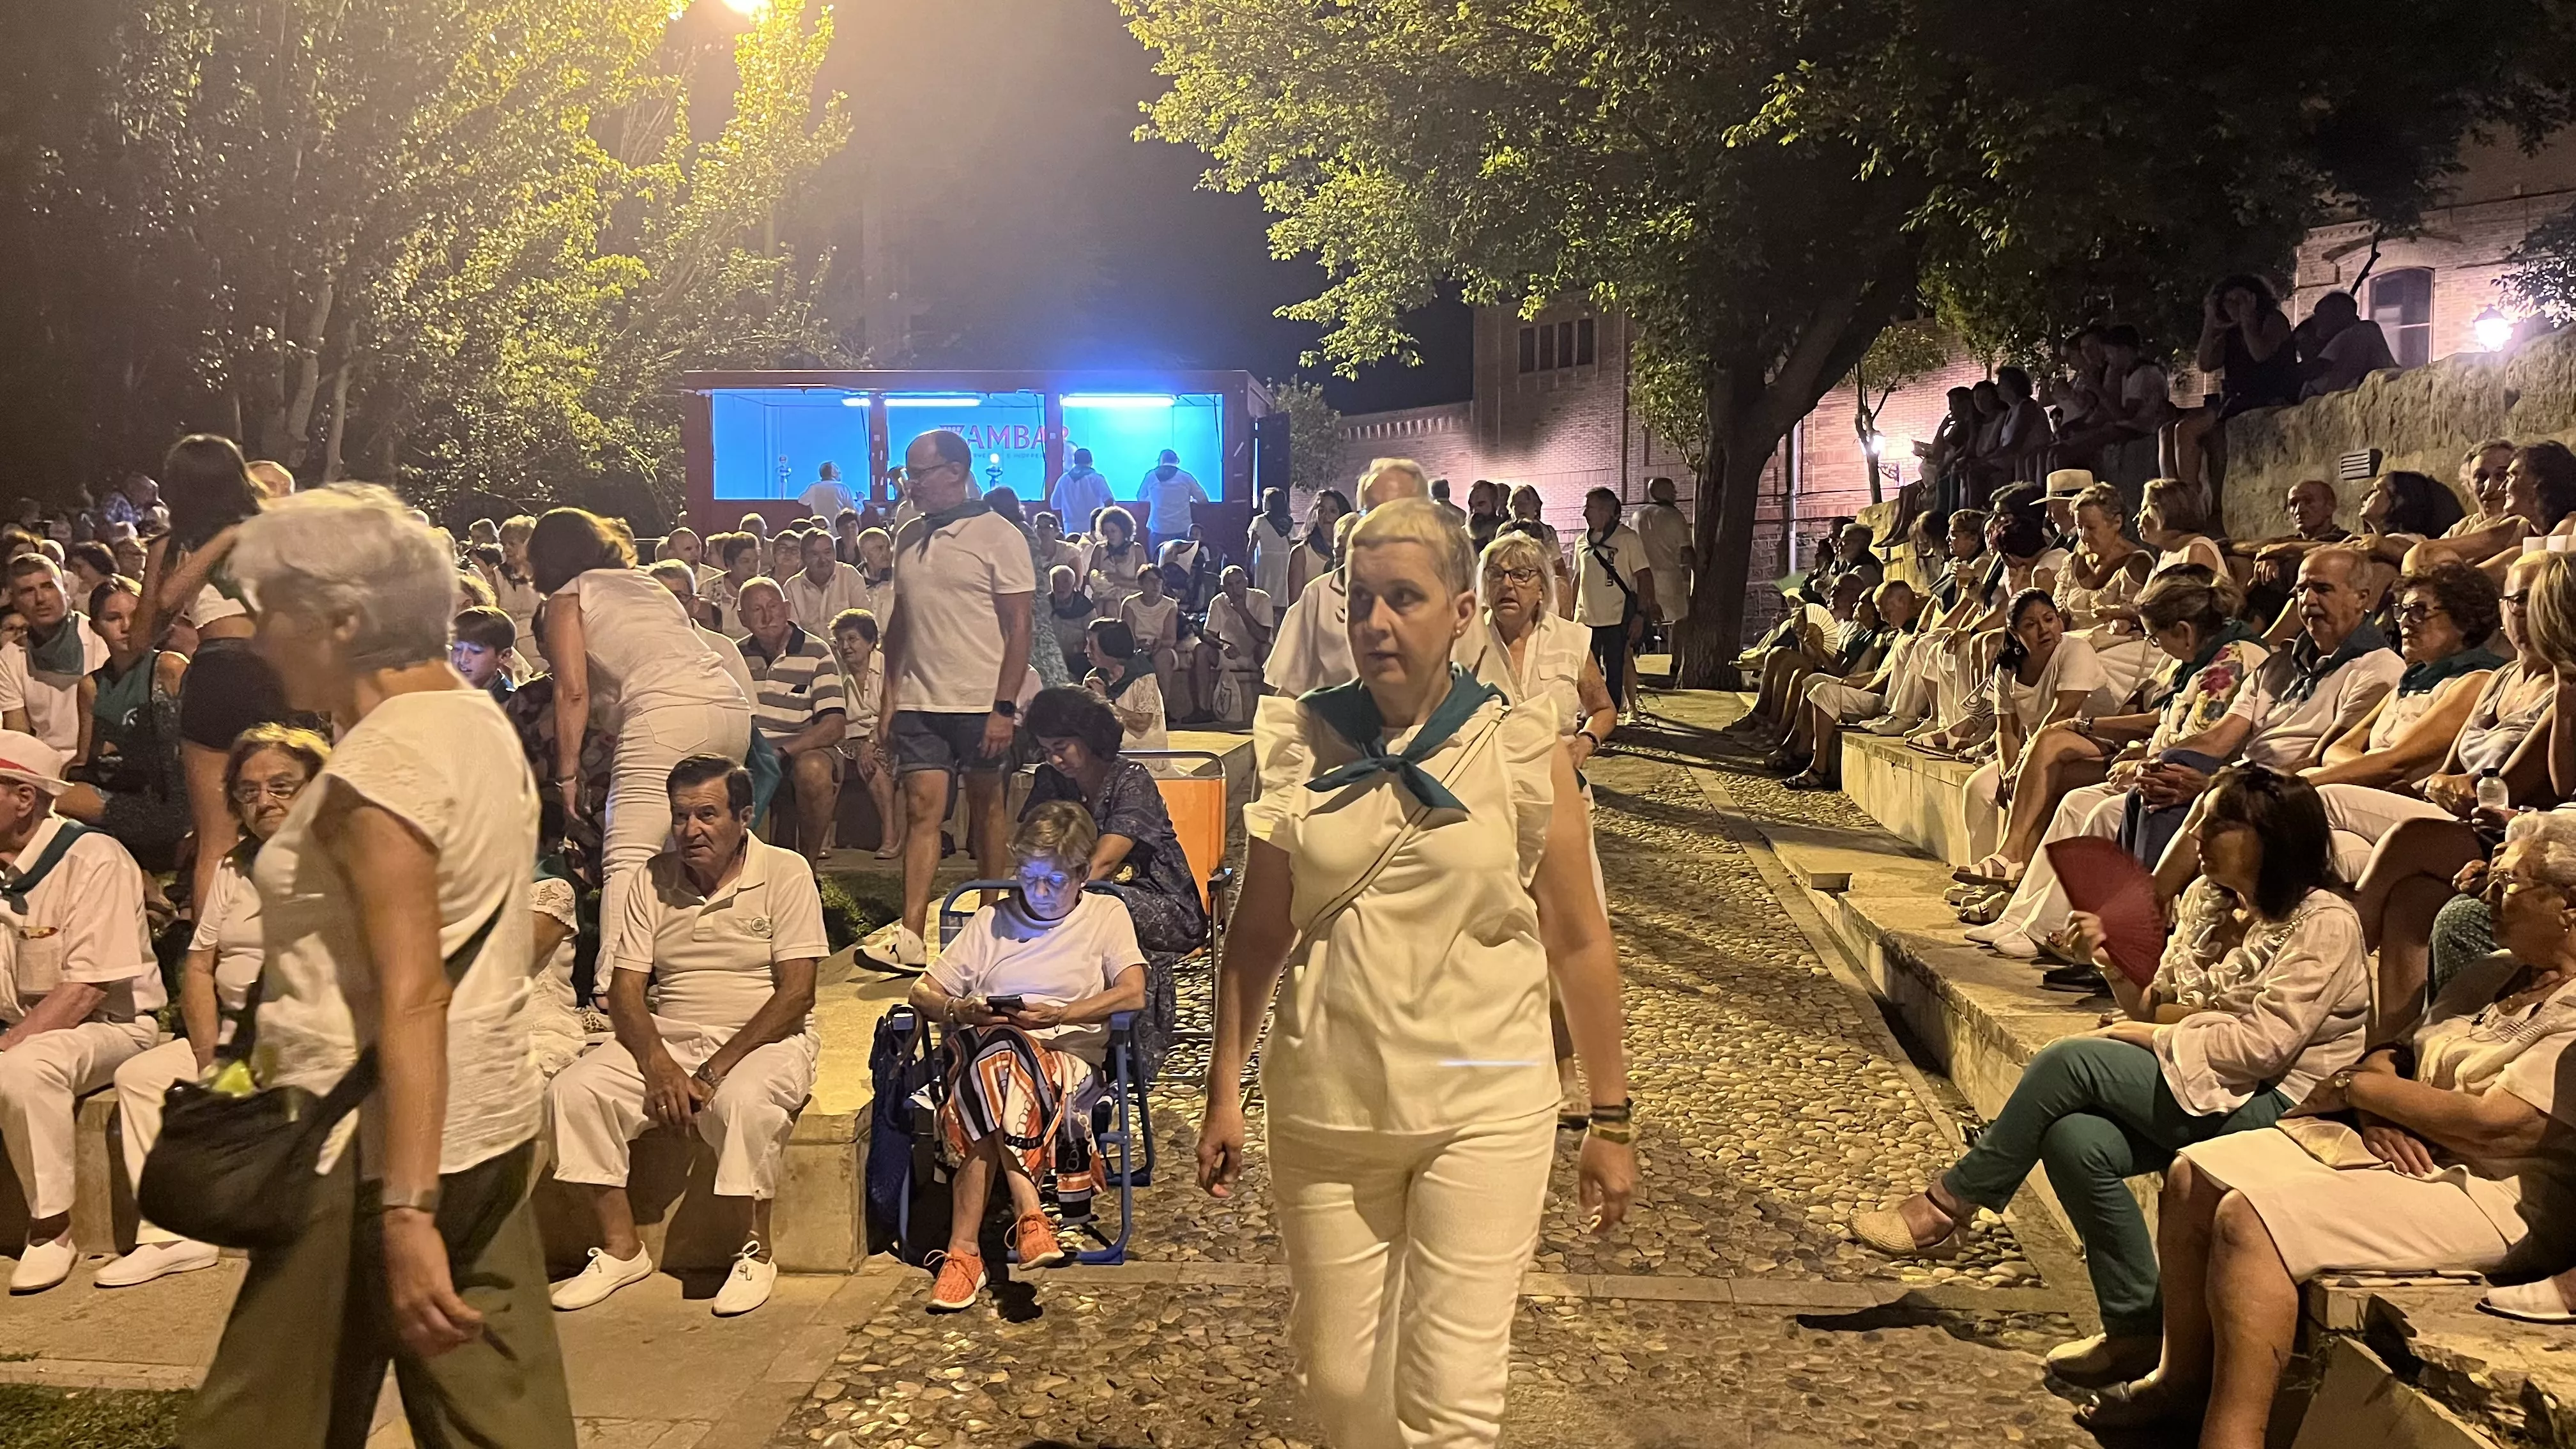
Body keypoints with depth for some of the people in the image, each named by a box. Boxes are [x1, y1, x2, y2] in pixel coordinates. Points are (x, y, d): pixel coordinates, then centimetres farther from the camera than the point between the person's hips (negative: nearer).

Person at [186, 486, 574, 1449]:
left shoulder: (380, 766, -18)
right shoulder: (480, 719, 8)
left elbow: (414, 997, -25)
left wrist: (404, 1211, -28)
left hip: (385, 1148, -9)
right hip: (489, 1118, 9)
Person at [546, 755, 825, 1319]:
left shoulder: (785, 873, -6)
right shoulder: (655, 880, 7)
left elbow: (797, 993, -12)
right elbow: (625, 988, 2)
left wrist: (715, 1071, -20)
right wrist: (659, 1068, -17)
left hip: (763, 1038, -4)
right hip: (667, 1037, 5)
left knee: (744, 1100, -36)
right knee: (573, 1092, -18)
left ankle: (756, 1253, -15)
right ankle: (621, 1248, -4)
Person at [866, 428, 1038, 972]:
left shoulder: (998, 537, -5)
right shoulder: (909, 538, 12)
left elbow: (1019, 627, -8)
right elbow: (900, 623, 17)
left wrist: (1004, 707, -14)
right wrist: (889, 696, 10)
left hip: (981, 702, -4)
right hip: (919, 701, 4)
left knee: (986, 805, 7)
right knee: (922, 809, -4)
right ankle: (910, 939, -9)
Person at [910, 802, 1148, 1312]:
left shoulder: (1106, 914, 16)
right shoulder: (991, 921, 25)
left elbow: (1133, 992, -2)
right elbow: (923, 992, 19)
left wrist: (1058, 1015, -14)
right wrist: (957, 1011, -5)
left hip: (1068, 1056, -2)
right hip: (986, 1046, 3)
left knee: (993, 1073, -37)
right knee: (997, 1057, -37)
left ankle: (964, 1249, -39)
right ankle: (1028, 1212, -41)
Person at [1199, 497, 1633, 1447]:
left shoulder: (1524, 751, -4)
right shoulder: (1300, 744, 1)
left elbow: (1578, 942, 1)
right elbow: (1257, 931, 6)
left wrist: (1611, 1120, 2)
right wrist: (1225, 1089, 6)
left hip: (1484, 1108, -2)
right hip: (1323, 1106, 2)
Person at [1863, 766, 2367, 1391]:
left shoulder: (2324, 924, -12)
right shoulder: (2208, 899, 13)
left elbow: (2262, 1046, -20)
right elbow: (2161, 1006, 13)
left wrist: (2145, 1037, -13)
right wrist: (2114, 963, -7)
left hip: (2271, 1103, -8)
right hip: (2197, 1089, 8)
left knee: (2069, 1060, -23)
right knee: (2074, 1139, -23)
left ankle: (1946, 1207, -10)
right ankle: (2136, 1329, -11)